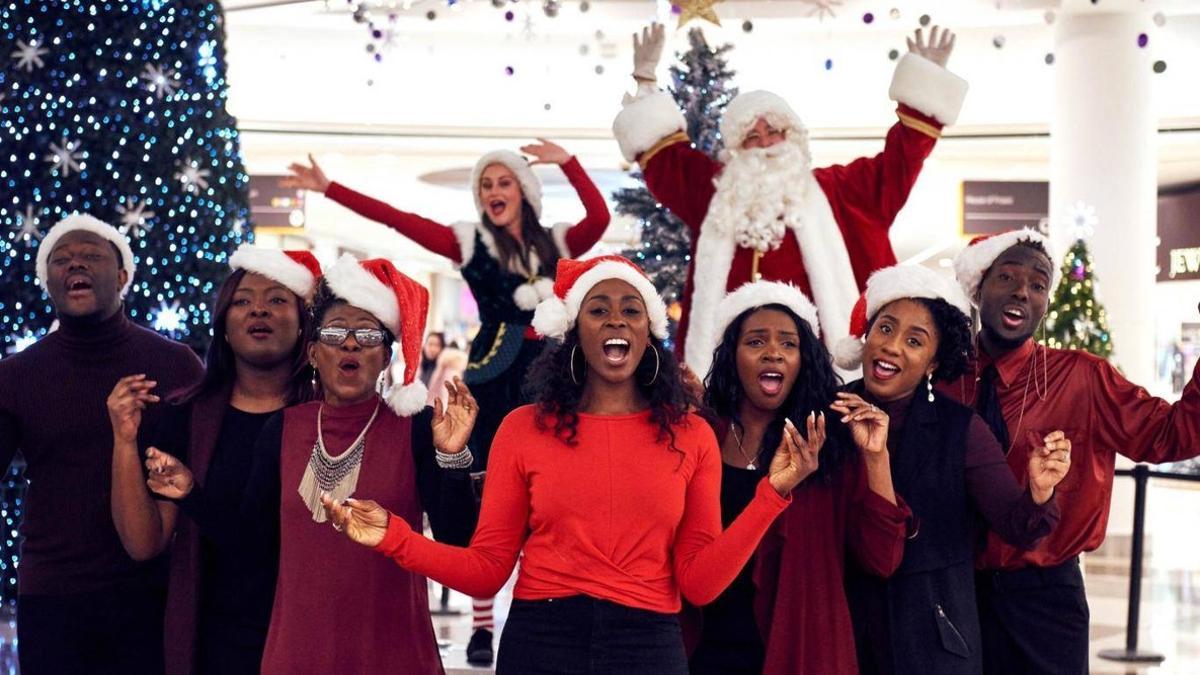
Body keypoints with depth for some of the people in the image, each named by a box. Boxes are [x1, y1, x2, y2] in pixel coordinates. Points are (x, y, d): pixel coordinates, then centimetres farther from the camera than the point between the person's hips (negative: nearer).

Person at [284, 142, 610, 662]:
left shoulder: (557, 243, 9)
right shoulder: (470, 241, 3)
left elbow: (599, 217, -10)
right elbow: (396, 220, -3)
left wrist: (567, 163, -15)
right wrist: (330, 188, -7)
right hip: (493, 376, -1)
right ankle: (482, 626, 4)